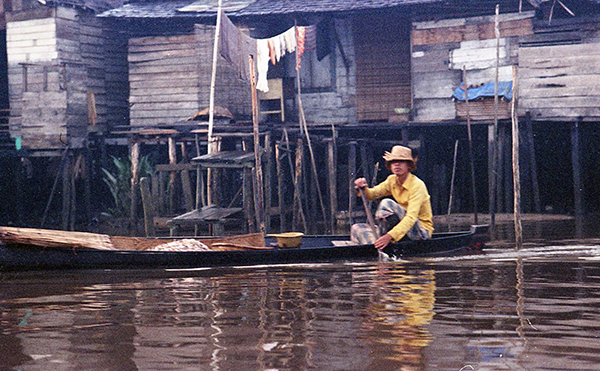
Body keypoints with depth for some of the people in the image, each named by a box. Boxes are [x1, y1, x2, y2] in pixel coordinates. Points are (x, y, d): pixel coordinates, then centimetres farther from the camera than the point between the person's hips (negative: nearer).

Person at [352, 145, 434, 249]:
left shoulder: (417, 185, -19)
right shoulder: (392, 180, 6)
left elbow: (411, 217, -31)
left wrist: (389, 236, -44)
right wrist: (363, 189, -25)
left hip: (422, 232, -8)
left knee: (386, 204, -27)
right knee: (357, 228, -4)